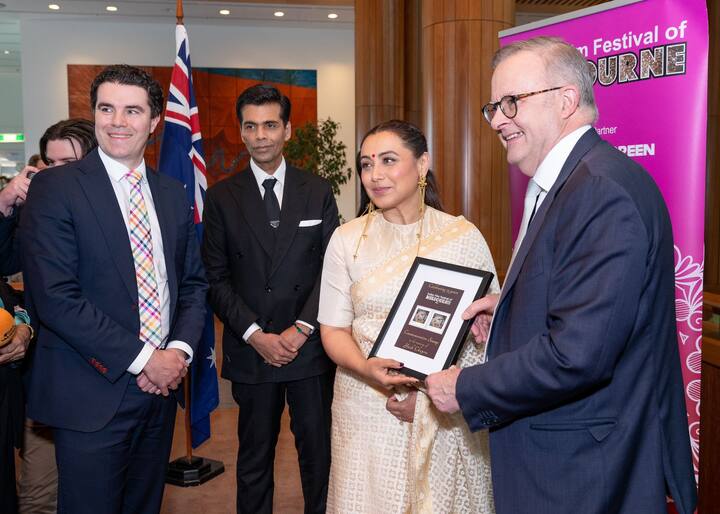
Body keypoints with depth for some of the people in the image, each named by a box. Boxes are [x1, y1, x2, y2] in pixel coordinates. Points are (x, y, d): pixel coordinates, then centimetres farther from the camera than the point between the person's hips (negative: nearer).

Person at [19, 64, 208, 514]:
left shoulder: (174, 194, 9)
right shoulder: (55, 188, -9)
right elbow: (54, 297, -16)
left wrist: (180, 350, -6)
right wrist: (142, 358, -16)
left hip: (161, 387, 5)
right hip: (91, 397, -5)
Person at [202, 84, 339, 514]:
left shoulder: (318, 192, 5)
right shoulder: (222, 198, 2)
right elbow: (216, 279, 0)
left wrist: (302, 329, -9)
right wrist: (256, 336, -10)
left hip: (310, 346, 1)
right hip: (251, 350, 0)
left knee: (318, 451, 9)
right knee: (254, 457, 11)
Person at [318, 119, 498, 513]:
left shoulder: (463, 236, -5)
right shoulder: (347, 240, 0)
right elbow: (333, 329, 1)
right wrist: (367, 369, -19)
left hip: (446, 413, -1)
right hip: (365, 408, 1)